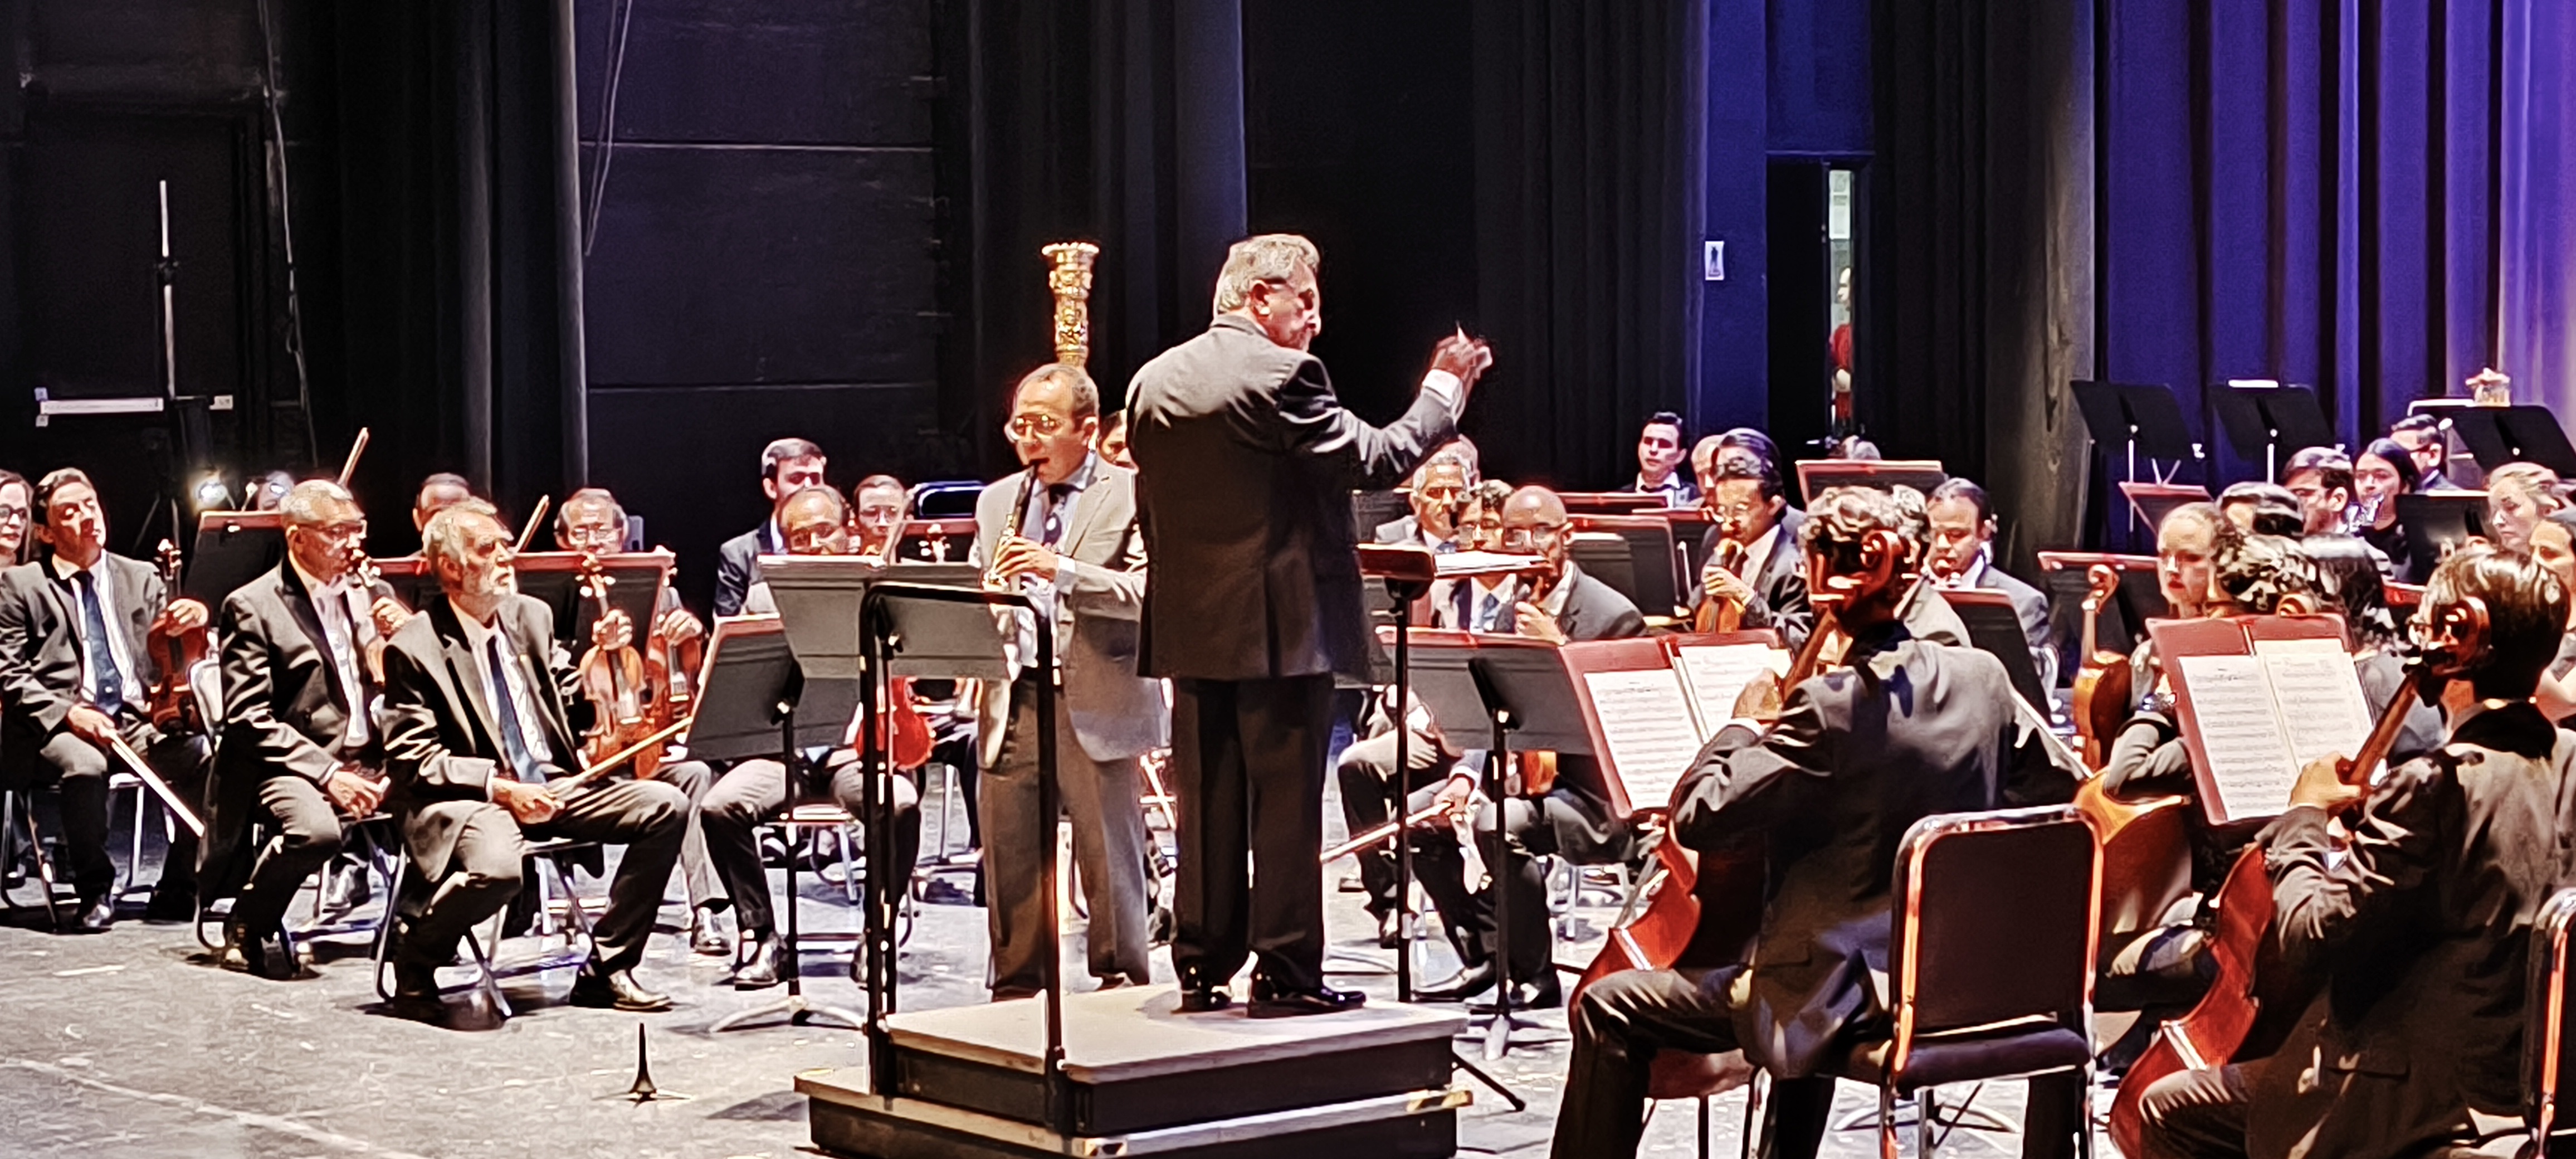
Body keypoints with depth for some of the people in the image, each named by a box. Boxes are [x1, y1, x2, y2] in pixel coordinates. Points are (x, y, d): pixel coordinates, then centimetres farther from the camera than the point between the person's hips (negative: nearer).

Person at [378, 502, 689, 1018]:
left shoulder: (531, 616, 13)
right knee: (496, 869, -39)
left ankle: (606, 970, -3)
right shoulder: (414, 648, -6)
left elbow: (574, 706, 18)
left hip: (554, 782, 7)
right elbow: (414, 760, -10)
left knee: (667, 807, -12)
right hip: (470, 796, -7)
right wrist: (498, 786, -21)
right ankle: (414, 951, -4)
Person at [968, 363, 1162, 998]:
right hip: (1011, 700, 5)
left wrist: (1063, 570, -21)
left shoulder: (1131, 495, 0)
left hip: (1096, 702, -5)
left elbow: (1149, 592, -11)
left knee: (1109, 857, -1)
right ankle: (1017, 989, 16)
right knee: (1010, 860, 6)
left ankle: (1122, 987, 8)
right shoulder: (996, 501, 18)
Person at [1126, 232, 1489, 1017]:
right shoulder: (1283, 375, -14)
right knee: (1286, 805, 0)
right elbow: (1377, 460, -13)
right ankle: (1285, 975, 2)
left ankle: (1203, 969, 14)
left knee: (1208, 804, 11)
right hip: (1282, 627, -7)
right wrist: (1444, 388, 1)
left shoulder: (1153, 383, 9)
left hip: (1192, 629, 7)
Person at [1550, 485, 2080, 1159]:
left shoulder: (1831, 707, -20)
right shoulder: (1984, 678, -2)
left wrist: (1744, 725, -4)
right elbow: (2059, 797, 9)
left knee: (1608, 1011, 4)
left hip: (1846, 1000, -6)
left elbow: (1696, 819, -20)